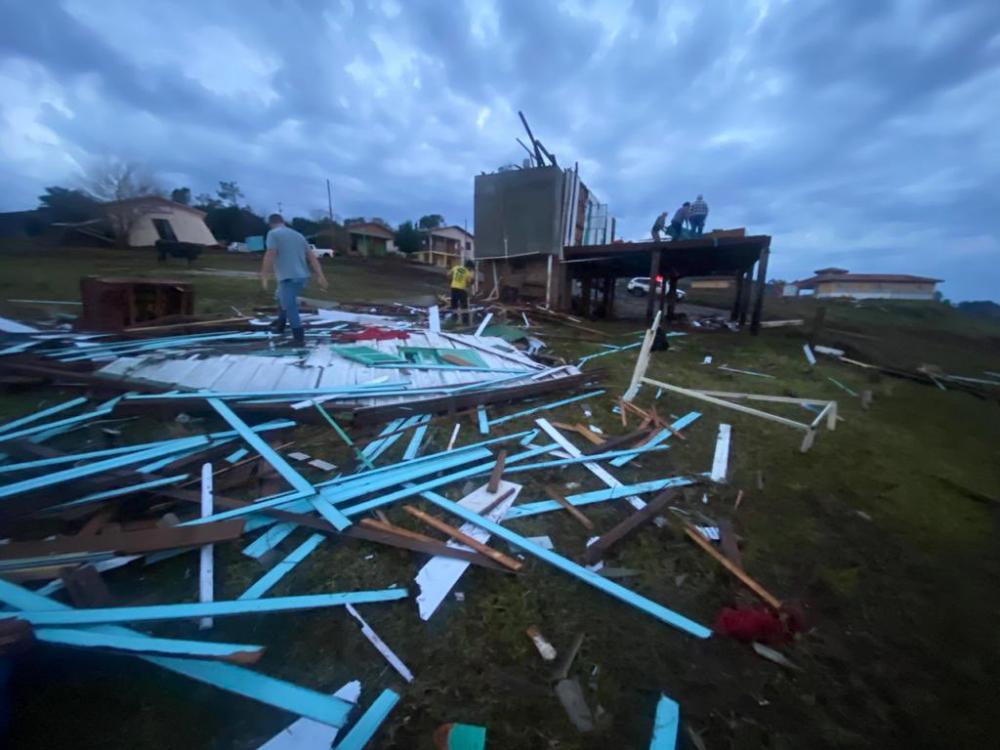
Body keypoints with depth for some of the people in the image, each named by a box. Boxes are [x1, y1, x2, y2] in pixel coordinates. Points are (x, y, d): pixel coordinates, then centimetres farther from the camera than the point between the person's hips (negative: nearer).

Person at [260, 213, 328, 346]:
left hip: (288, 277, -8)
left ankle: (299, 338, -2)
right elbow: (311, 256, 12)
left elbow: (270, 255, -14)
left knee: (290, 308, -2)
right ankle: (280, 326, 39)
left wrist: (264, 276, -10)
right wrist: (320, 276, 8)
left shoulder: (273, 233, -2)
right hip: (302, 276, 8)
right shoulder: (298, 235, 18)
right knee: (282, 299, 28)